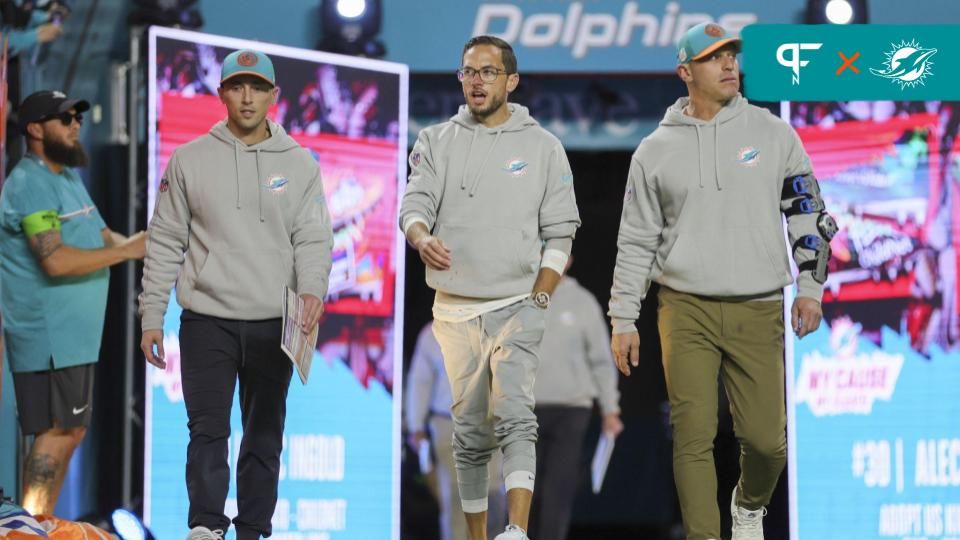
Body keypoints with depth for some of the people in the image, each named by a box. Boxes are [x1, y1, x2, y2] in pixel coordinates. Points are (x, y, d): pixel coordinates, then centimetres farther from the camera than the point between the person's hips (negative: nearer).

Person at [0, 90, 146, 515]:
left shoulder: (68, 179, 18)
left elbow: (102, 237, 18)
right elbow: (56, 259, -25)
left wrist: (146, 245, 0)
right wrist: (127, 251, -21)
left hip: (73, 334, 10)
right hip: (49, 336, -10)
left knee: (70, 431, 13)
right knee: (57, 431, -12)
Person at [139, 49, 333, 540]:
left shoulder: (298, 163, 6)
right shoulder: (189, 161, 3)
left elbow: (313, 237, 0)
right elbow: (165, 242, 4)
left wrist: (312, 288, -20)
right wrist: (152, 316, 0)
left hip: (274, 325, 1)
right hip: (207, 320, -1)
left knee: (265, 435, 6)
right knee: (208, 429, -8)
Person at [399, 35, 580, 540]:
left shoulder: (542, 146, 4)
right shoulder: (436, 142, 7)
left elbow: (560, 233, 3)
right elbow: (414, 205, -6)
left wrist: (538, 300, -6)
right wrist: (422, 239, -29)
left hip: (517, 305, -2)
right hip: (454, 308, 3)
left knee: (513, 415, -18)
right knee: (469, 428, 7)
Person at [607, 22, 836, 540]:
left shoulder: (773, 134, 5)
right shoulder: (655, 151, 5)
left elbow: (807, 211, 10)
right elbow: (636, 241, 9)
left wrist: (810, 286, 0)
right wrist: (623, 321, 5)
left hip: (758, 311, 0)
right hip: (686, 310, 0)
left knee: (766, 437, 0)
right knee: (693, 437, -8)